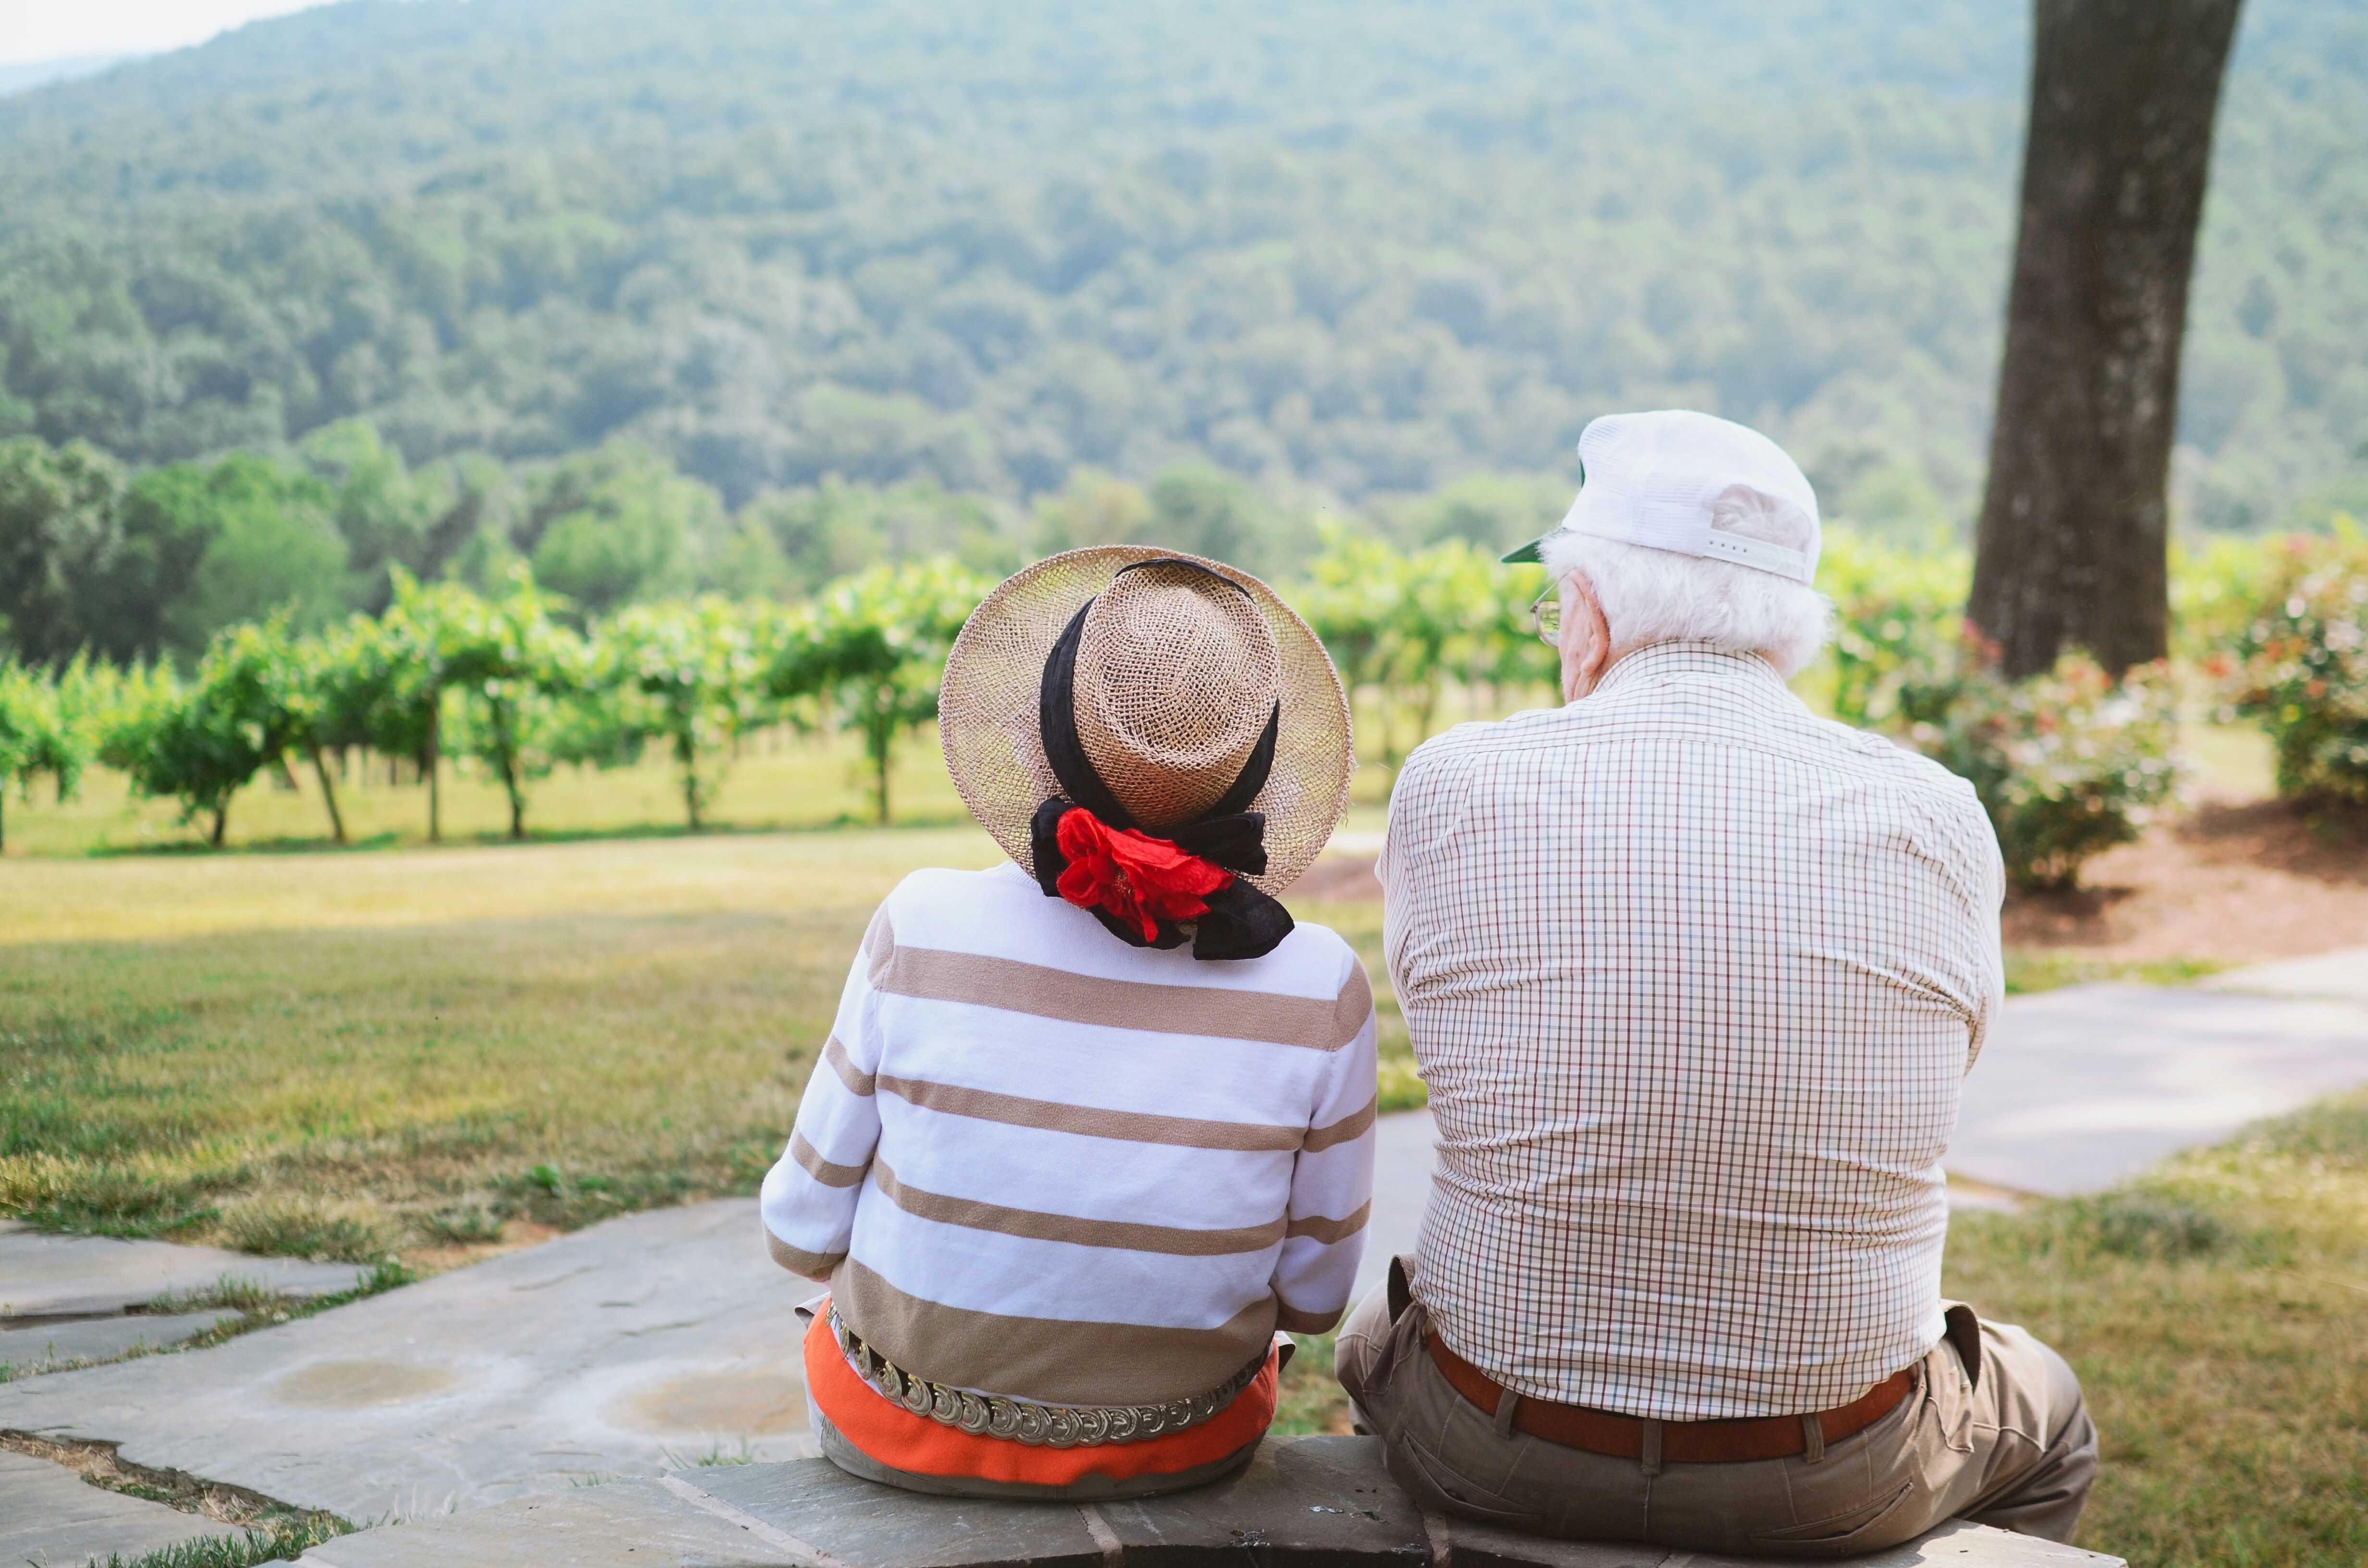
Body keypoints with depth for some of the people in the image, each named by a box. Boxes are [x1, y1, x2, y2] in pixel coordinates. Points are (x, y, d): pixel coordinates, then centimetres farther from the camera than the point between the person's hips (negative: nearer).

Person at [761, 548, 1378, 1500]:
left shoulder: (924, 930, -22)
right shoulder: (1319, 990, -20)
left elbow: (806, 1231, -10)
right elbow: (1313, 1294, -7)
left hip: (905, 1435, 0)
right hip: (1183, 1449, 1)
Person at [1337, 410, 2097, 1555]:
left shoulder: (1452, 788, -14)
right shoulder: (1937, 824, -12)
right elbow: (1941, 1067, 5)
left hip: (1497, 1460, 0)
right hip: (1831, 1486, 0)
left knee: (1375, 1337, 37)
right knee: (2046, 1417, 35)